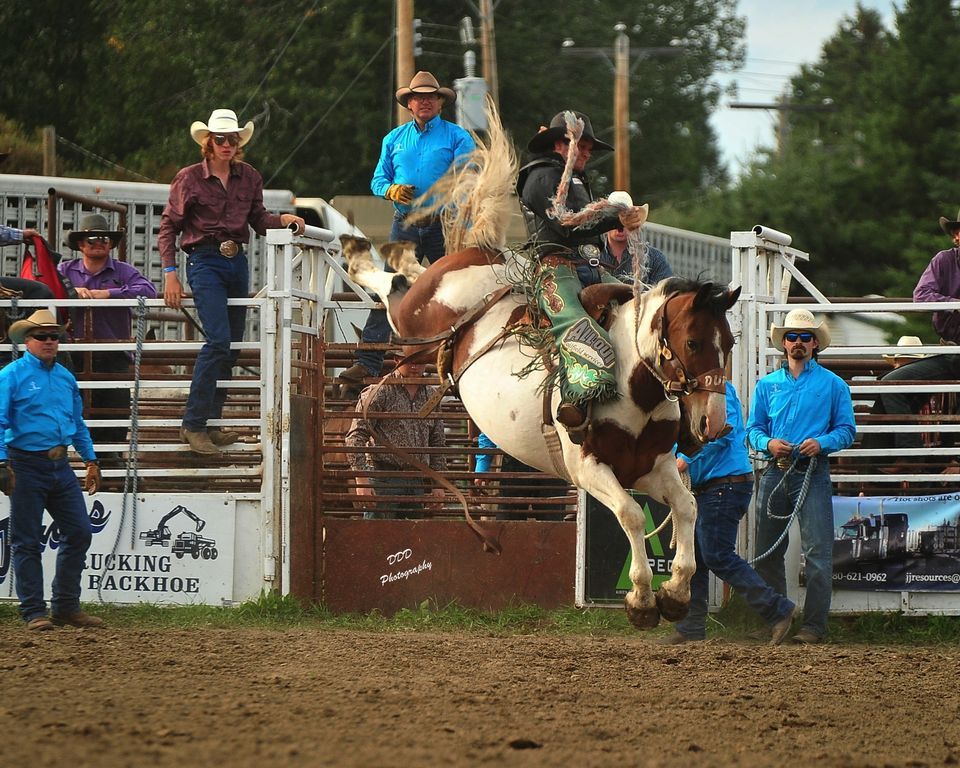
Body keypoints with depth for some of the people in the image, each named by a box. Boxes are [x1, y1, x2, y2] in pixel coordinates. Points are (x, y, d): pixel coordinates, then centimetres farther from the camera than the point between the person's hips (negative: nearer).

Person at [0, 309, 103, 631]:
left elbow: (78, 424, 22)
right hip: (27, 468, -6)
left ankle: (66, 606, 14)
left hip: (61, 468, 6)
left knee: (78, 533, 4)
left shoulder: (65, 377, 13)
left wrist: (91, 461, 18)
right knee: (27, 543, 0)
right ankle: (34, 613, 5)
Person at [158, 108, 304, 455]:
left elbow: (258, 220, 14)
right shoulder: (190, 178, -5)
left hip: (237, 263, 6)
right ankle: (193, 424, -15)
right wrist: (170, 273, -9)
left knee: (232, 346, 7)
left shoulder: (249, 177, 8)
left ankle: (210, 423, 15)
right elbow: (168, 227, -2)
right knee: (218, 340, -19)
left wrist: (284, 219, -6)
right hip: (205, 262, -6)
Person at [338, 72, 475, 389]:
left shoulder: (457, 137, 3)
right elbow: (378, 180, 17)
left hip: (443, 225, -2)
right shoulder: (394, 139, 15)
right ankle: (368, 362, -11)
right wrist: (392, 190, -7)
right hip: (405, 225, 2)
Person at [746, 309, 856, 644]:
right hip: (774, 473, 4)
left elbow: (846, 430, 3)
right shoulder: (767, 385, 13)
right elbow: (753, 428, 14)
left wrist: (821, 443, -16)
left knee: (817, 551, -10)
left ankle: (814, 625, -8)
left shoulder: (832, 384, 4)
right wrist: (768, 443, -8)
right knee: (767, 552, 7)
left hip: (812, 474, -4)